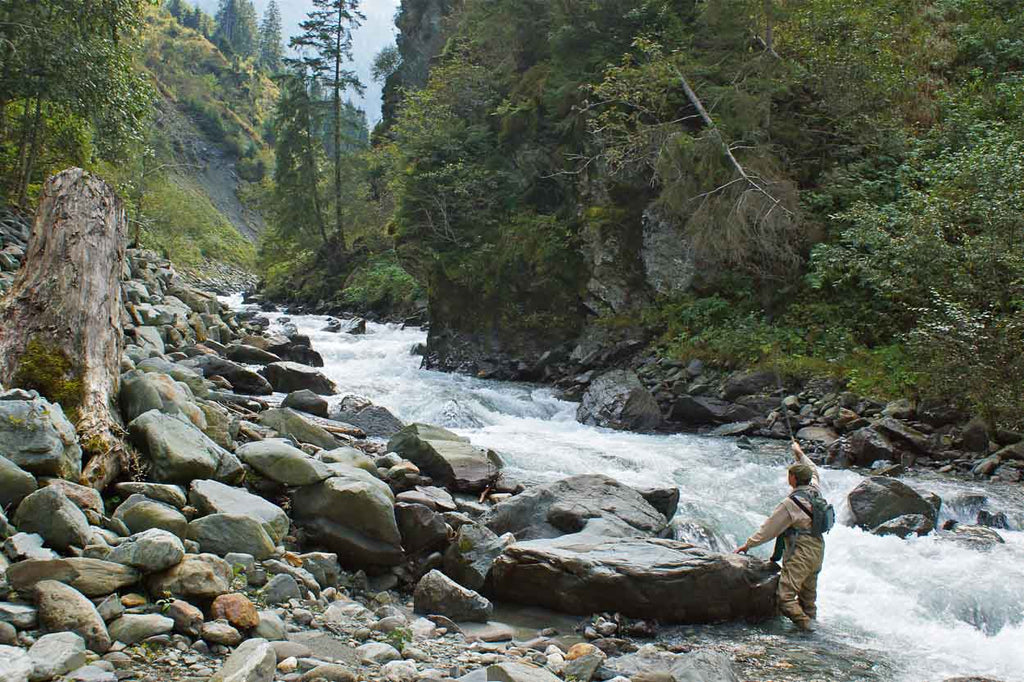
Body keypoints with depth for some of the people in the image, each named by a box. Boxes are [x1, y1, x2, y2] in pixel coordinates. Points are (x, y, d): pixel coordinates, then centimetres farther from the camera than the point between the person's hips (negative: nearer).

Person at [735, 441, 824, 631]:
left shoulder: (791, 503, -17)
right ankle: (810, 619, 20)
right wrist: (800, 454, 40)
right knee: (808, 595, 19)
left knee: (785, 596, -12)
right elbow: (813, 471, 28)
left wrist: (748, 544, -3)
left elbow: (770, 528, -11)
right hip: (818, 550, 9)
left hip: (800, 553, -9)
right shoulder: (815, 490, 3)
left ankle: (803, 623, -22)